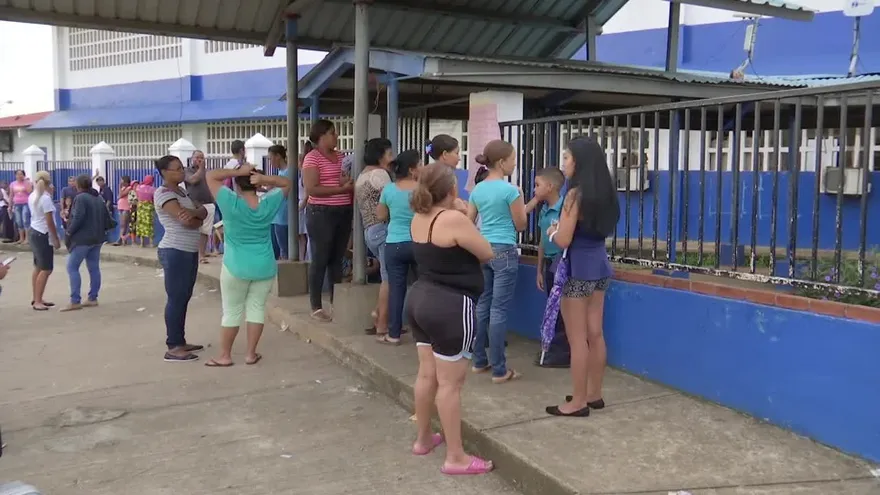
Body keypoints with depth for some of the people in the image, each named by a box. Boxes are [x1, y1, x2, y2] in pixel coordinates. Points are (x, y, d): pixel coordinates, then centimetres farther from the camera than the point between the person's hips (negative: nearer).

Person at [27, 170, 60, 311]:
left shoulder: (32, 197, 7)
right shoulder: (45, 198, -18)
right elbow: (49, 222, -19)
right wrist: (56, 239, -12)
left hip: (33, 232, 9)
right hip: (43, 235, -9)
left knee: (38, 268, 15)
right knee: (46, 269, -5)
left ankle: (36, 299, 21)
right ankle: (37, 302, -5)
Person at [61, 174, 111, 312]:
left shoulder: (80, 198, -13)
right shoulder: (100, 198, 12)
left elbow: (78, 218, -21)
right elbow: (107, 218, 13)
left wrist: (69, 231, -9)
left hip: (82, 238, -8)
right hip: (97, 238, 8)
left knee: (72, 267, -3)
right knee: (94, 268, 10)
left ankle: (75, 301, -7)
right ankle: (93, 298, 14)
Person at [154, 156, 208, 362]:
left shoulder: (181, 191, 16)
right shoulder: (163, 194, -11)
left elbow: (203, 211, 6)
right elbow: (186, 221, -22)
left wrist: (194, 213, -16)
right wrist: (198, 218, -1)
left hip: (189, 251, 9)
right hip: (175, 252, -9)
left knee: (184, 298, 13)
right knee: (176, 298, -6)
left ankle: (180, 341, 21)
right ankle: (173, 348, -1)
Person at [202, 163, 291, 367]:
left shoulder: (231, 203, -14)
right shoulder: (268, 205, -5)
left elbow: (211, 176, -9)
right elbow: (286, 183, 10)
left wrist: (238, 172, -10)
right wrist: (265, 179, -7)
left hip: (236, 268, -2)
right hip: (265, 267, 3)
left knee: (232, 311, 8)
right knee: (257, 308, 10)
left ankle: (225, 356, 16)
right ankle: (251, 354, 14)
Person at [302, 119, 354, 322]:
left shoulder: (341, 156, 14)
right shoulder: (312, 158, -7)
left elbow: (351, 181, 23)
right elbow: (311, 189, -17)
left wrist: (350, 183, -2)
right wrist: (341, 189, -18)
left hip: (344, 213, 7)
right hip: (321, 214, -7)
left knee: (338, 259, 12)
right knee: (320, 259, -2)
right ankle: (316, 307, 6)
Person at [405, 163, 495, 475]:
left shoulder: (419, 218, 7)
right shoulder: (454, 219, -19)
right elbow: (487, 254, -9)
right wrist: (469, 224, 9)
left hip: (420, 300, 9)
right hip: (450, 307, -9)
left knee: (427, 373, 18)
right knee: (450, 382, -3)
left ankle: (424, 439, 32)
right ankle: (455, 457, 5)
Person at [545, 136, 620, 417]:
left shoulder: (576, 194, -17)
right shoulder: (603, 193, 8)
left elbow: (563, 240, -18)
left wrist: (552, 232, 4)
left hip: (578, 268, -8)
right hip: (599, 265, 8)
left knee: (577, 339, 0)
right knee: (595, 334, 14)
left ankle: (579, 402, 8)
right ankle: (594, 394, 25)